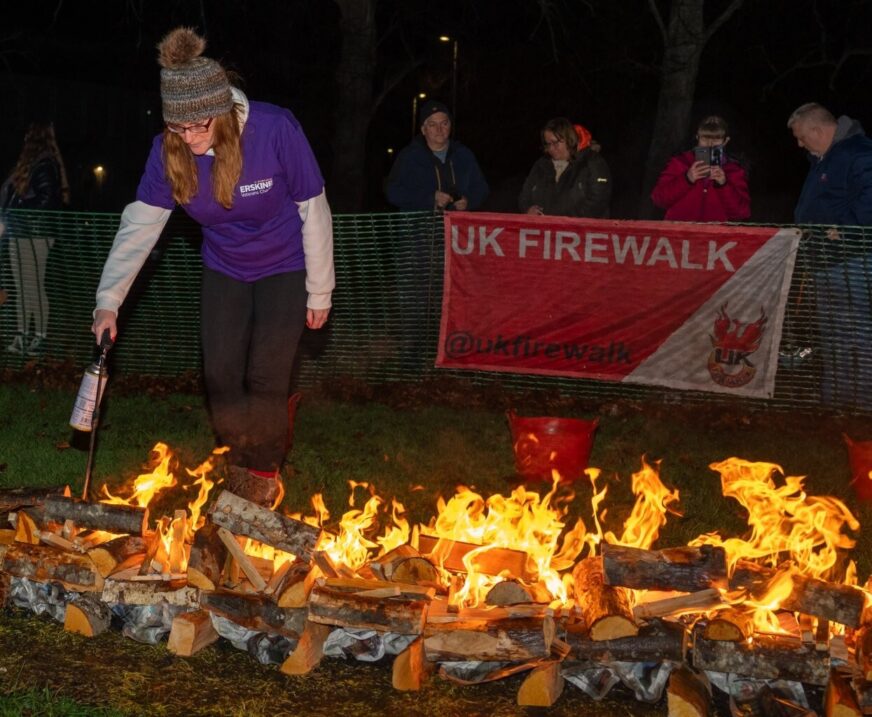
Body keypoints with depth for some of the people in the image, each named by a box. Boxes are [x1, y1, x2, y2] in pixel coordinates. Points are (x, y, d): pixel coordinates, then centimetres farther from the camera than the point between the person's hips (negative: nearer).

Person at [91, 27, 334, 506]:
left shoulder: (275, 131, -29)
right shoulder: (169, 151, -18)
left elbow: (314, 211, -19)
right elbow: (140, 223, -14)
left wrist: (319, 291, -12)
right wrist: (109, 300, -21)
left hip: (283, 268, -4)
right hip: (224, 270, 4)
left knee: (266, 379, -7)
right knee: (221, 376, 2)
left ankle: (265, 473, 14)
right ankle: (238, 465, 23)